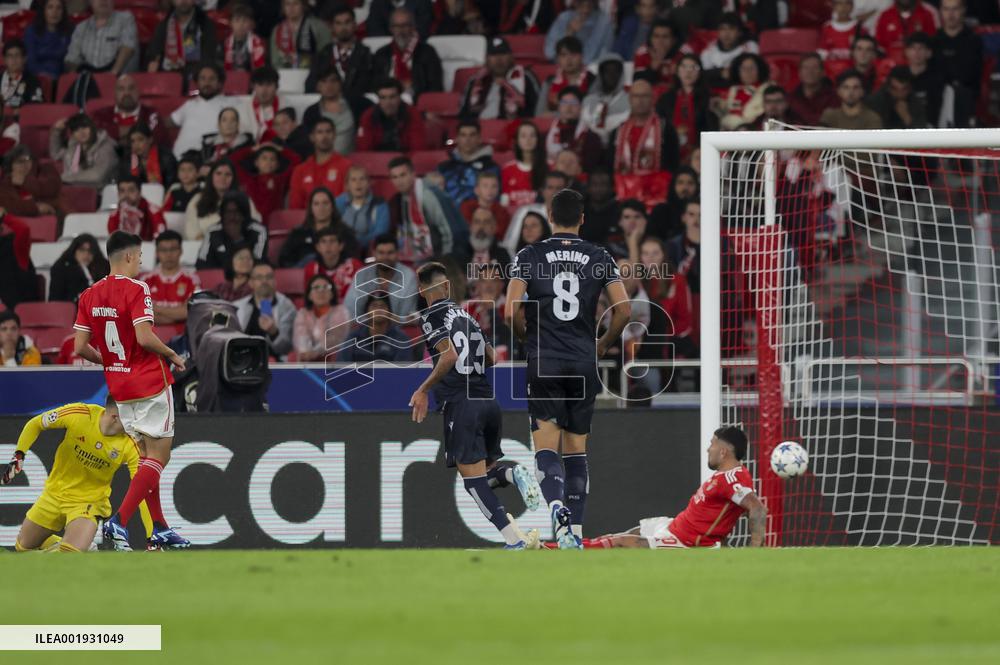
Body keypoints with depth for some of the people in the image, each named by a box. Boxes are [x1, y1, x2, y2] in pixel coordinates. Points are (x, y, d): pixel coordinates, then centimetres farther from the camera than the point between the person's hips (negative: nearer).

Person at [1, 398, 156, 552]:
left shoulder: (130, 445, -22)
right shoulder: (79, 415, -22)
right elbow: (34, 424, -5)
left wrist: (152, 539, -26)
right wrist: (18, 455, -18)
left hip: (90, 503, -2)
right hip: (55, 493, 2)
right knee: (22, 547, 13)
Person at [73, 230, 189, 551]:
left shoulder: (90, 295, 5)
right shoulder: (136, 289, -15)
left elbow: (80, 347, 4)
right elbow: (144, 337, -23)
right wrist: (173, 356, -7)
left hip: (119, 386, 7)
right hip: (150, 381, -7)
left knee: (145, 455, 16)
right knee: (158, 456, -3)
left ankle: (159, 528, 18)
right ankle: (118, 522, -16)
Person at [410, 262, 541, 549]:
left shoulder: (431, 317, -3)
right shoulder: (466, 315, 19)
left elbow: (450, 355, -18)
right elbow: (493, 358, 23)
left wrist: (423, 390, -12)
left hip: (461, 404, -7)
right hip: (489, 401, 7)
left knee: (474, 480, -4)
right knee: (484, 477, 18)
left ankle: (514, 539, -15)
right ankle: (513, 474, -15)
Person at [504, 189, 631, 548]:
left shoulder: (529, 256, -1)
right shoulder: (600, 258, 4)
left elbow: (511, 313, -8)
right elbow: (623, 310, -2)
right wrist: (603, 345, 15)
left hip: (544, 362, -2)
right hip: (584, 364, 2)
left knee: (546, 448, -3)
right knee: (576, 449, 12)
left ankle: (557, 507, -30)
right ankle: (575, 532, 10)